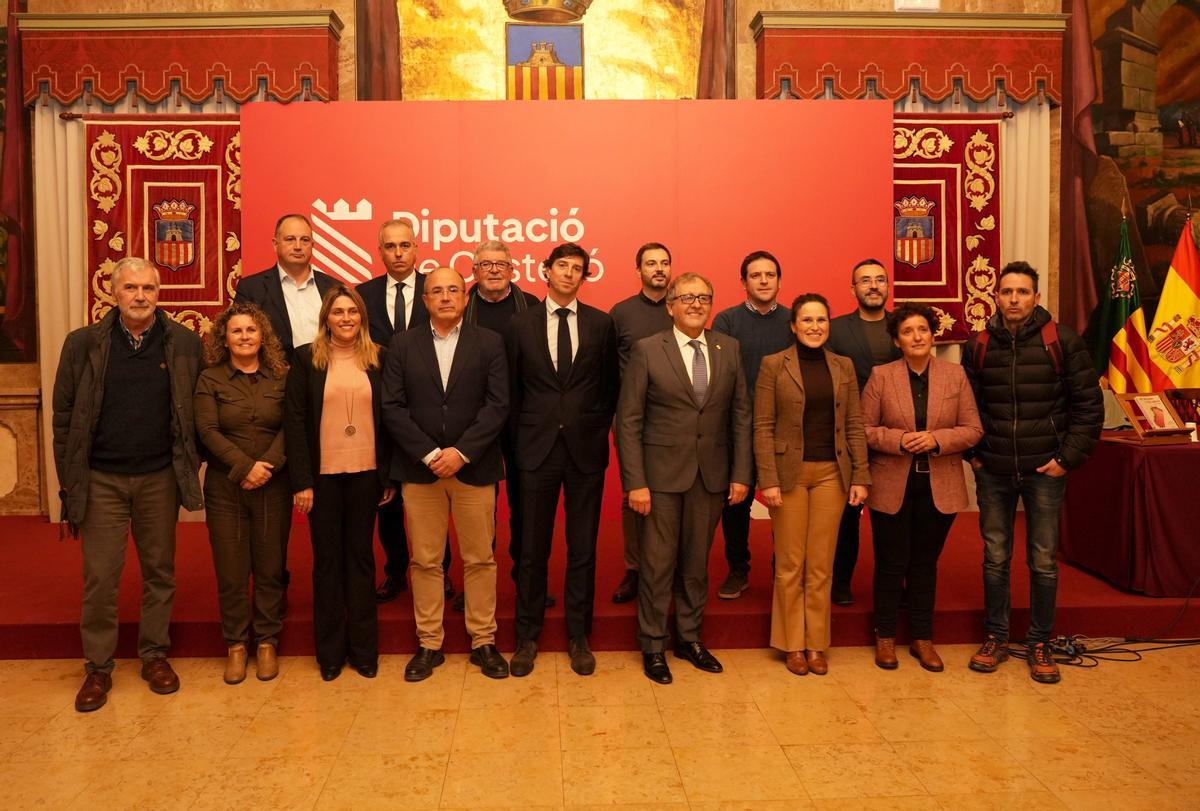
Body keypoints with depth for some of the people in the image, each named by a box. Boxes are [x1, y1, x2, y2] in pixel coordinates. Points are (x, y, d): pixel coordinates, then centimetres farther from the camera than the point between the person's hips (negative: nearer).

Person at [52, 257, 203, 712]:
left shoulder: (185, 345, -1)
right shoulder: (83, 344, -1)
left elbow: (198, 412, 3)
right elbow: (64, 415, 1)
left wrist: (190, 465, -2)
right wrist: (70, 479, -1)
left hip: (160, 478, 1)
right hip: (101, 480, 0)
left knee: (160, 571, 11)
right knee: (100, 577, 5)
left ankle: (155, 655, 26)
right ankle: (98, 667, 19)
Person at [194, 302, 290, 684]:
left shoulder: (281, 377, 5)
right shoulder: (210, 379, 2)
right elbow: (207, 430, -6)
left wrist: (268, 465, -16)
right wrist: (245, 466, -15)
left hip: (273, 486, 1)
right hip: (225, 487, -1)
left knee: (270, 568, 6)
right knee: (231, 570, 4)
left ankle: (267, 642, 20)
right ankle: (236, 644, 19)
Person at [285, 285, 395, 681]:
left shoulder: (378, 359, 4)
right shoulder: (306, 359, 0)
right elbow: (294, 421, -3)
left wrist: (390, 476, 1)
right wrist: (301, 481, -9)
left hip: (366, 474, 1)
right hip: (322, 475, -1)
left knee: (361, 557, 9)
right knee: (327, 559, 8)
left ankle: (363, 648, 21)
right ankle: (330, 651, 21)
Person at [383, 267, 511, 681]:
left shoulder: (490, 343, 3)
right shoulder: (403, 344, 5)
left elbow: (498, 405, -5)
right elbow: (393, 408, -1)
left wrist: (461, 452, -14)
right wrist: (430, 454, -12)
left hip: (474, 467, 0)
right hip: (419, 468, 1)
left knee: (480, 559, 7)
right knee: (425, 561, 7)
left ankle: (483, 641, 19)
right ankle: (429, 644, 19)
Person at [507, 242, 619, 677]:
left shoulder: (601, 323, 4)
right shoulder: (521, 324, 4)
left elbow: (610, 385, 8)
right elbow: (513, 389, 7)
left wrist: (598, 430, 2)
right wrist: (519, 440, 4)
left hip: (586, 449, 0)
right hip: (537, 449, 0)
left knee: (583, 548, 8)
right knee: (532, 548, 7)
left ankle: (578, 637, 22)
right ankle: (527, 637, 21)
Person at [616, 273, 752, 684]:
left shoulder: (729, 349, 5)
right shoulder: (647, 350, -5)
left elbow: (741, 415, 7)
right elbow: (628, 421, -7)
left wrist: (741, 474, 1)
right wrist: (635, 482, -12)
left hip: (712, 475, 3)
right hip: (662, 473, -3)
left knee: (697, 562, 14)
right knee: (658, 564, 5)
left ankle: (689, 638, 31)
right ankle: (652, 646, 22)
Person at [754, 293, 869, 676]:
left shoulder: (843, 366, 8)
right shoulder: (773, 365, -2)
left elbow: (854, 425, 7)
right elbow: (763, 427, -6)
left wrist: (860, 476, 0)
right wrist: (768, 480, -12)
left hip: (831, 473, 3)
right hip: (790, 472, -3)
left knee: (821, 566, 8)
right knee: (790, 565, 5)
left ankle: (817, 644, 20)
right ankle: (793, 644, 18)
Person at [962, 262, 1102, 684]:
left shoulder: (1062, 341, -5)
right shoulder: (979, 345, 2)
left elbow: (1089, 404, -4)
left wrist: (1068, 458, -8)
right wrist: (972, 454, 1)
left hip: (1044, 471, -2)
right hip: (993, 472, 2)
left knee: (1044, 562, 6)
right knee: (995, 558, 10)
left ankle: (1039, 644, 20)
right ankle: (995, 638, 24)